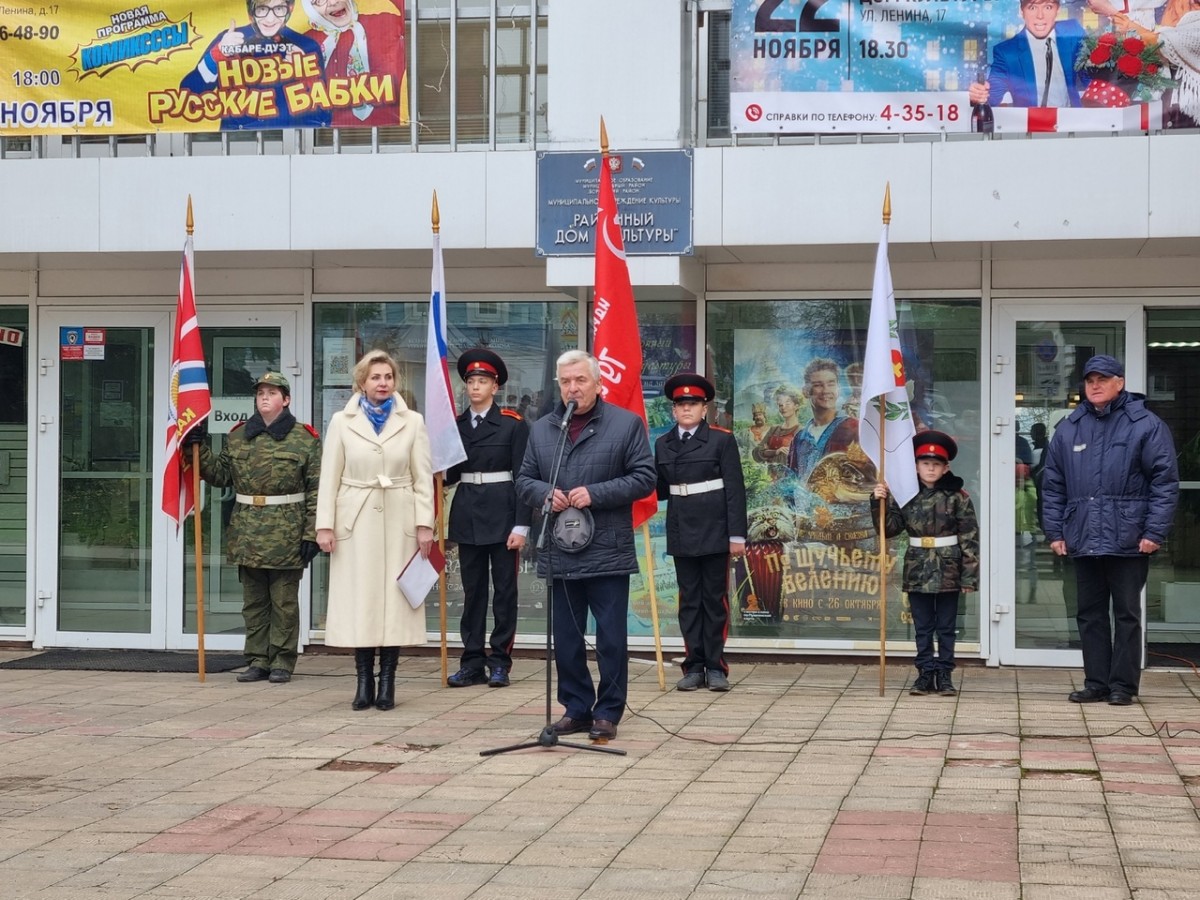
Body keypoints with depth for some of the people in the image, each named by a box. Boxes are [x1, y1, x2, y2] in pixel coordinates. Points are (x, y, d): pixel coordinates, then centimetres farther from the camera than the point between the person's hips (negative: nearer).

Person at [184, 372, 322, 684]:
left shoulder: (305, 439, -3)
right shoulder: (237, 436, 10)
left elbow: (316, 491, -5)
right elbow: (221, 474, 15)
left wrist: (311, 534, -11)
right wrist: (199, 451, 1)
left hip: (286, 537, -4)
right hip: (247, 536, 4)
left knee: (284, 602, 3)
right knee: (253, 601, 10)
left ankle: (282, 662, 11)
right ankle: (258, 660, 17)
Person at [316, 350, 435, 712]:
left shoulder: (412, 422, 8)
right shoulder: (342, 422, 7)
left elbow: (423, 478, 4)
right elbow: (330, 477, 5)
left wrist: (425, 524, -3)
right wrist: (324, 525, -2)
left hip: (398, 522, 0)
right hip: (356, 522, 0)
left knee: (394, 598, 0)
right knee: (358, 599, 0)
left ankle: (387, 681, 6)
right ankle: (364, 681, 6)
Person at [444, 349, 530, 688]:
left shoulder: (513, 424, -3)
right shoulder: (456, 425, 9)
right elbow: (450, 474, 10)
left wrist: (521, 526, -12)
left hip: (502, 513, -4)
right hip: (467, 515, 4)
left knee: (505, 589, 1)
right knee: (472, 589, 7)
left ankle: (500, 662, 7)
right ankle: (472, 662, 11)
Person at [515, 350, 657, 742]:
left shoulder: (627, 424, 0)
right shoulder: (541, 429, 12)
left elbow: (644, 478, -5)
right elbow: (524, 480, 15)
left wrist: (596, 494, -15)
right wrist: (545, 494, -8)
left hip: (608, 552, -4)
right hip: (559, 553, 4)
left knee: (611, 637, 0)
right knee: (566, 638, 9)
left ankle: (607, 713, 9)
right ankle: (576, 708, 19)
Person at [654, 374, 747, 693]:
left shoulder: (722, 440, -2)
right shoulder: (663, 444, 10)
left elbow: (735, 491, -5)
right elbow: (660, 489, 12)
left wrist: (737, 535, -10)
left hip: (714, 532, -3)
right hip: (681, 533, 4)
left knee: (715, 600, 3)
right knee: (689, 600, 6)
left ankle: (715, 667, 8)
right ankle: (694, 666, 10)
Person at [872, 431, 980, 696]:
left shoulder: (957, 497, -6)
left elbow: (970, 539, -7)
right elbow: (889, 528, 2)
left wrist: (969, 577, -11)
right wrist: (879, 503, -14)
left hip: (948, 571, -3)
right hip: (917, 570, 3)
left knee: (946, 627, 7)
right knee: (923, 627, 9)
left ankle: (944, 675, 14)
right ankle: (925, 674, 14)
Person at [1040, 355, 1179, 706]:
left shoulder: (1146, 425, -4)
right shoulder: (1068, 429, 9)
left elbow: (1165, 482, -7)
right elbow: (1052, 485, 12)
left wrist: (1154, 532, -13)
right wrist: (1054, 531, 5)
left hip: (1128, 541, -4)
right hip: (1083, 541, 4)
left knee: (1127, 614, 4)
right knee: (1090, 614, 9)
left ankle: (1123, 685, 10)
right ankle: (1096, 683, 17)